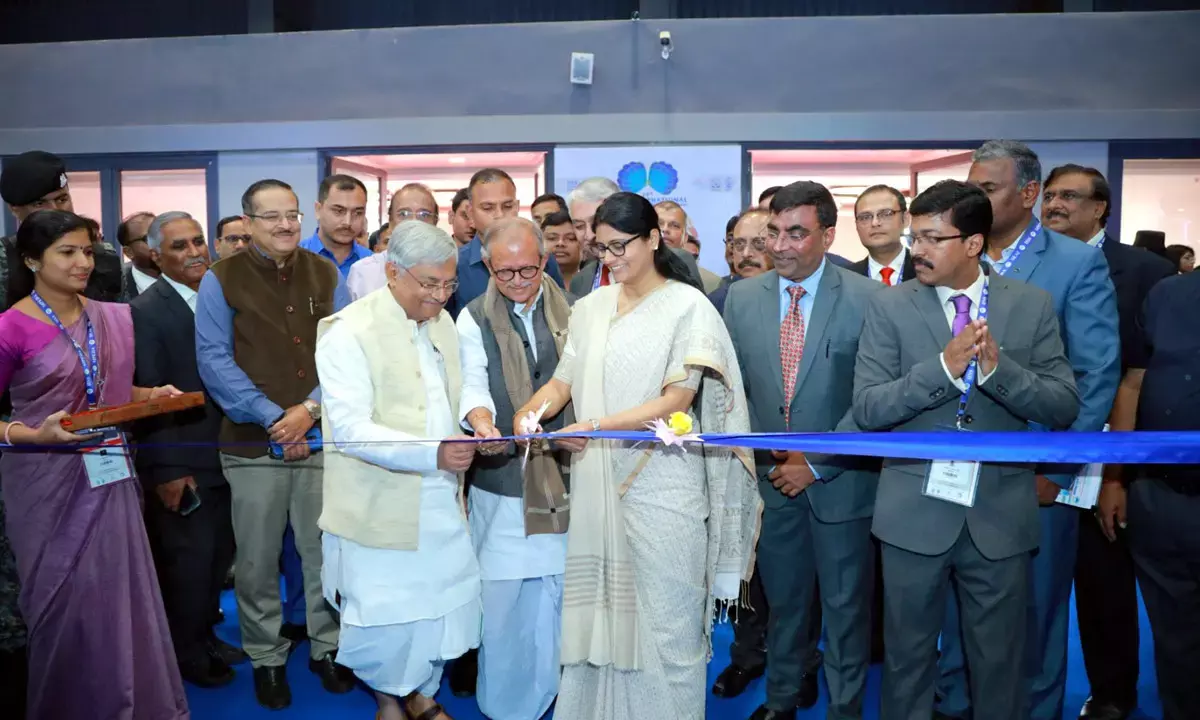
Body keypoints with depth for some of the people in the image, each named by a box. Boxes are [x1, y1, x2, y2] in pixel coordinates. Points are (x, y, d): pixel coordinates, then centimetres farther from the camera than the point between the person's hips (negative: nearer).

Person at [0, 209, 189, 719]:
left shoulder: (112, 318, 4)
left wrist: (153, 395, -2)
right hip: (49, 482, -4)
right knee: (65, 604, 8)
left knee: (121, 597, 9)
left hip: (109, 476, 5)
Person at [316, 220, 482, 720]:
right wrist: (433, 454, -31)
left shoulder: (442, 323, 9)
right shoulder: (349, 333, -13)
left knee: (446, 603, 9)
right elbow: (352, 429, -20)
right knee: (389, 619, 6)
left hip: (442, 502, 6)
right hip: (382, 506, -5)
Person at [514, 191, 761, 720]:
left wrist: (595, 427, -21)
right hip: (598, 483, 5)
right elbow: (563, 383, 8)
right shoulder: (590, 308, 11)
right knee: (600, 606, 9)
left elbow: (677, 399, -12)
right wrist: (527, 413, -13)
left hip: (661, 483, -4)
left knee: (664, 616, 3)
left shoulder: (688, 306, -5)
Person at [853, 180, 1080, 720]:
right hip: (914, 513, -1)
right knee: (907, 656, 14)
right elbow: (866, 410, -11)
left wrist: (997, 366, -21)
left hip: (1000, 515, 1)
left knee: (1000, 663, 14)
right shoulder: (889, 307, -4)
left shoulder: (1031, 305, 0)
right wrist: (944, 366, -23)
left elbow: (1065, 407, -4)